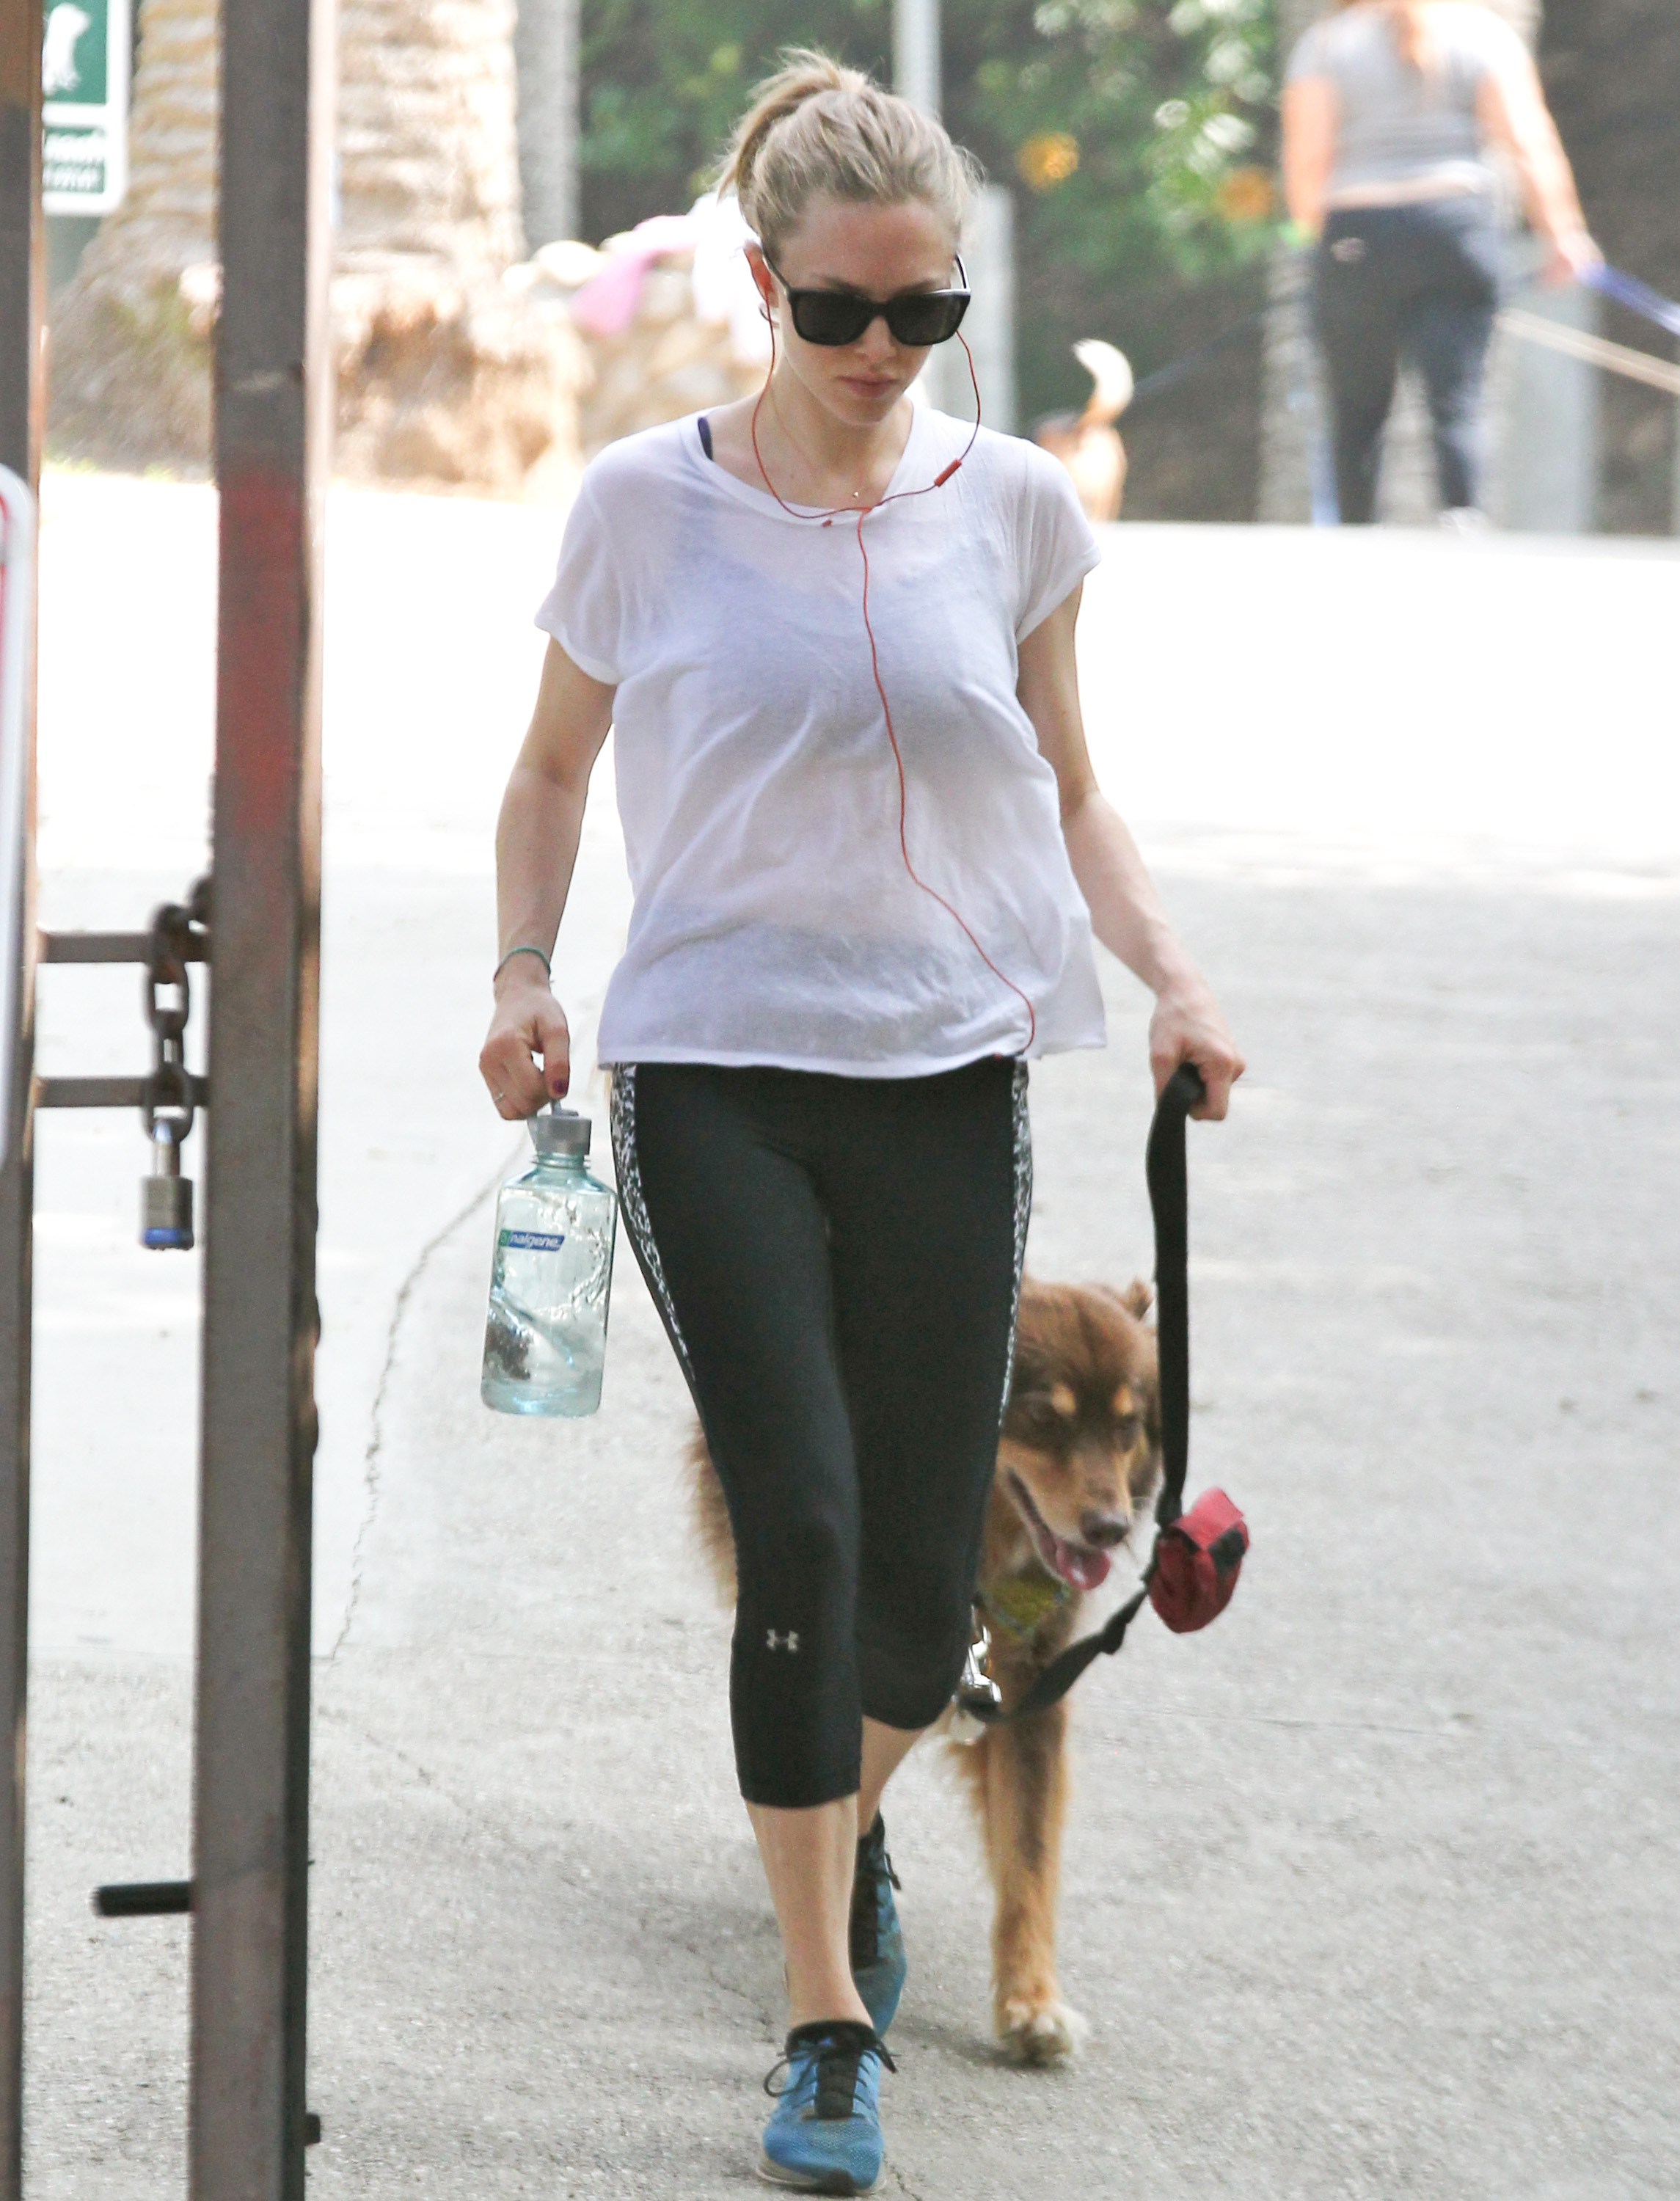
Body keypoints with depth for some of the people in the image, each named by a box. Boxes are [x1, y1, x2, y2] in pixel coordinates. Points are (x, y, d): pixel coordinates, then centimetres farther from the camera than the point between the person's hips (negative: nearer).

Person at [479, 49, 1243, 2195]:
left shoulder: (1014, 509, 5)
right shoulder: (648, 504, 0)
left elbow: (1067, 793, 15)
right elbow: (552, 764, 12)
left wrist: (1171, 974, -1)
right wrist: (526, 972, -3)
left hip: (948, 1076, 2)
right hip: (715, 1073, -2)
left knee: (921, 1575, 5)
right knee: (802, 1520, -15)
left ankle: (846, 1816, 41)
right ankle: (828, 2021, -5)